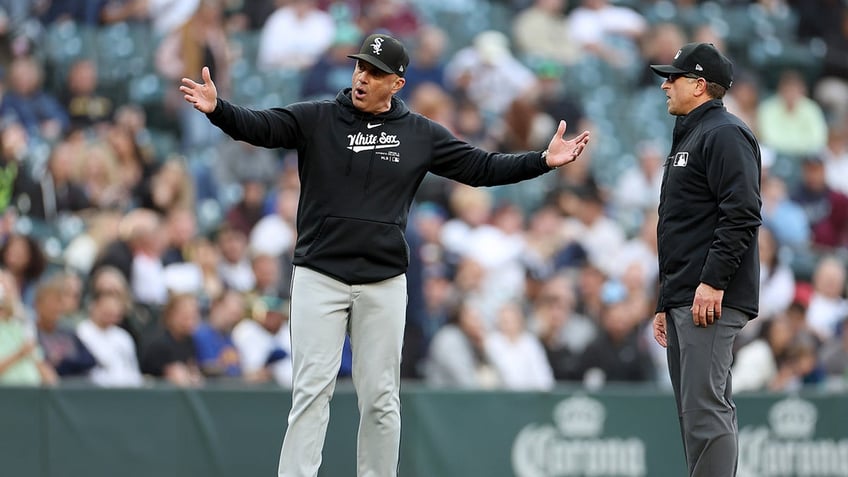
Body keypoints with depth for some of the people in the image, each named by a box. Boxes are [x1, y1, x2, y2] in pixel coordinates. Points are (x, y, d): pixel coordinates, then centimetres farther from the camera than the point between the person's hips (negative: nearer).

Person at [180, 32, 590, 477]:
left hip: (384, 284, 2)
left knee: (381, 399, 5)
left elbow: (482, 168, 8)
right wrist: (217, 108, -32)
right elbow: (257, 127, -13)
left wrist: (544, 160, -3)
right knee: (311, 390, -7)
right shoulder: (315, 119, 0)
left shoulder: (421, 135, 5)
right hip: (319, 277, -2)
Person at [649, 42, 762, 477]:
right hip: (683, 302, 11)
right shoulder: (687, 138, 24)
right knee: (696, 409, 10)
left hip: (711, 300, -11)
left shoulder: (725, 135, -8)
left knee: (705, 409, -15)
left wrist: (713, 282, -24)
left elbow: (742, 215, -19)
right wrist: (665, 303, 25)